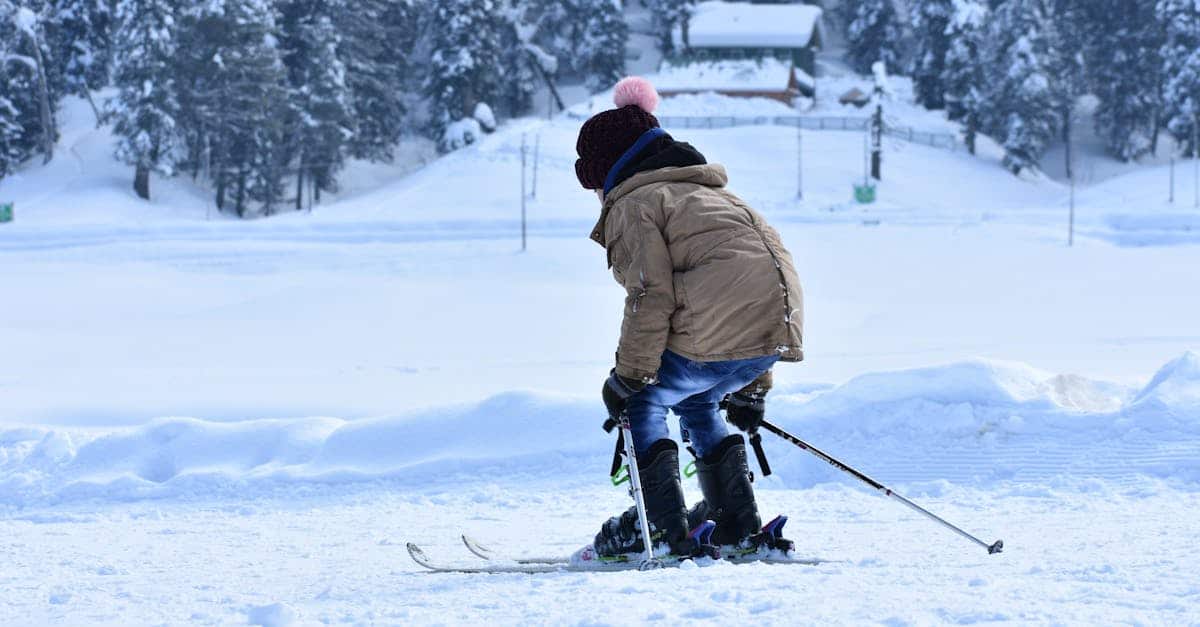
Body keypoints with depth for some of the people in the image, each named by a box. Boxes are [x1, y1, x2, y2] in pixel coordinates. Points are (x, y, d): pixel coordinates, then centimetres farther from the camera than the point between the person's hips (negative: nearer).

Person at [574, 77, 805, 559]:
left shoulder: (634, 203, 4)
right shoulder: (709, 193, 32)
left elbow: (652, 295, -8)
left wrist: (629, 378, -2)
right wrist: (751, 389, 35)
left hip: (717, 331, -8)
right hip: (778, 326, 8)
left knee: (644, 402, 9)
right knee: (696, 402, 28)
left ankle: (662, 527, 2)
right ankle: (738, 526, 22)